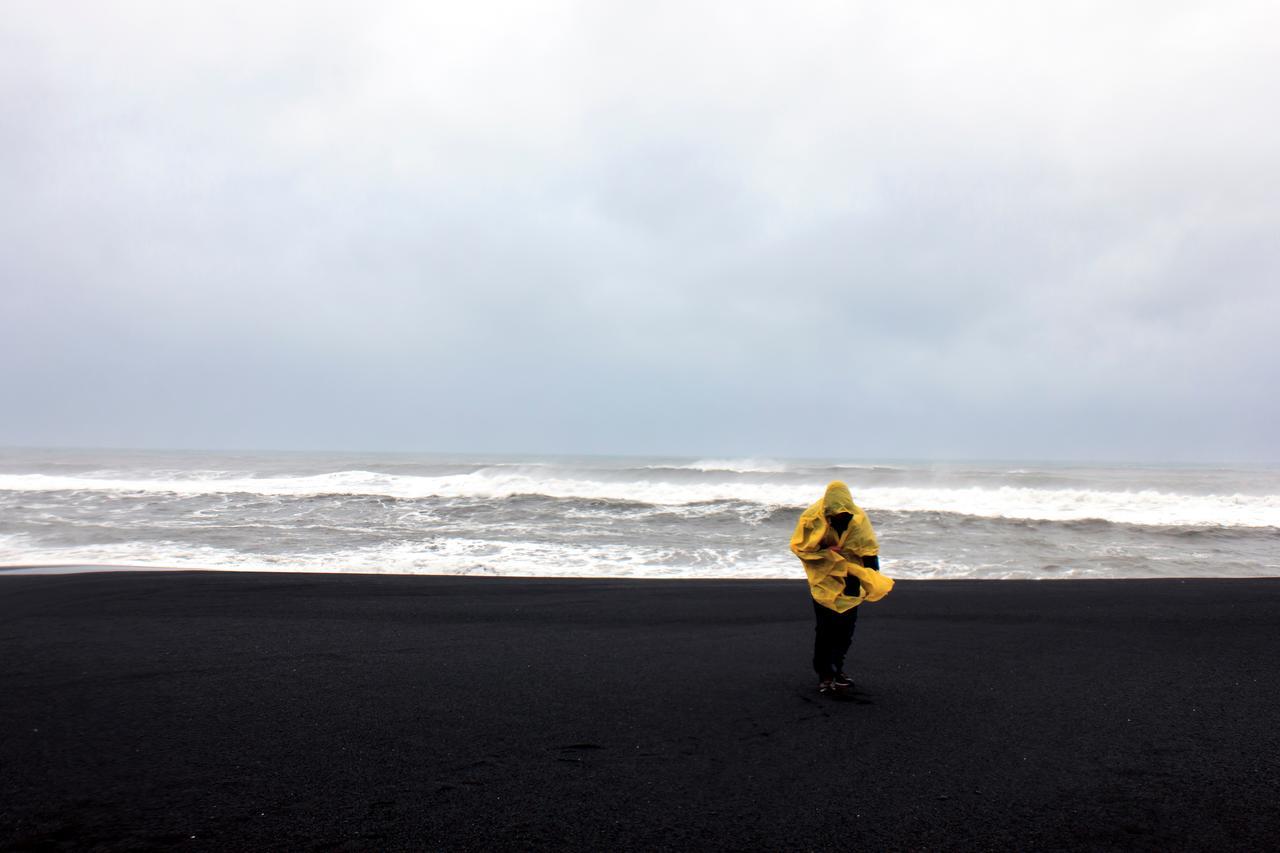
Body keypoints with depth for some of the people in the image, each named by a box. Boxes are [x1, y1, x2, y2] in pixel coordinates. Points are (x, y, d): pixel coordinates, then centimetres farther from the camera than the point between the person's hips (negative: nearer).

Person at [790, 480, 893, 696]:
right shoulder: (812, 517, -16)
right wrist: (827, 553, -19)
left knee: (847, 626, 7)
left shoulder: (858, 518, -7)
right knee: (826, 627, -5)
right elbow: (798, 547, -9)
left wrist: (872, 578, -3)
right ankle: (825, 675, 4)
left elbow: (869, 549, 1)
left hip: (849, 579, 3)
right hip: (824, 580, -3)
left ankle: (835, 669, 22)